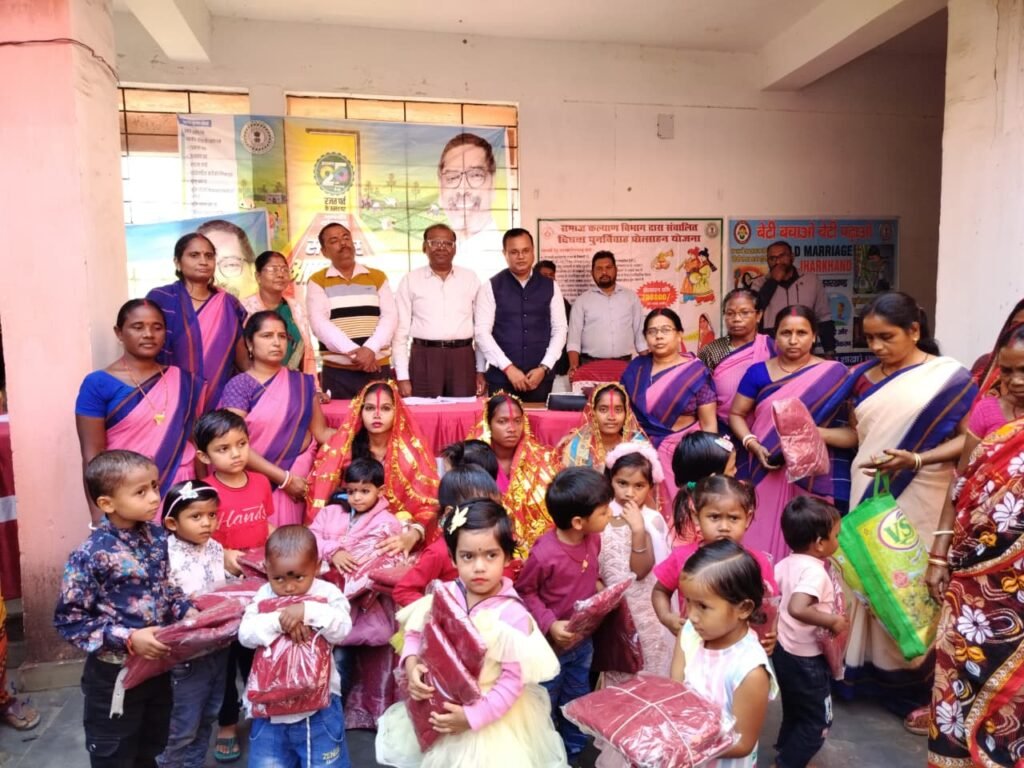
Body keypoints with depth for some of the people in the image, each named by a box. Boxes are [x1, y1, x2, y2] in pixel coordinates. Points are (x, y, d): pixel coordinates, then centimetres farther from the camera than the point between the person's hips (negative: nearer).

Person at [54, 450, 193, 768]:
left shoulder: (157, 536, -5)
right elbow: (69, 620, -19)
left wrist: (187, 611, -9)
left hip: (158, 665, 6)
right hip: (114, 674, -5)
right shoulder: (91, 556, -24)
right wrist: (128, 639, -25)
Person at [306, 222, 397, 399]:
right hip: (336, 372, -1)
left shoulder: (378, 277, 12)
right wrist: (353, 352, -17)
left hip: (378, 369, 2)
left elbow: (390, 317, 1)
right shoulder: (317, 281, 6)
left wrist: (370, 349, -15)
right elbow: (319, 323, -7)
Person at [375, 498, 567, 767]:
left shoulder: (512, 614, -23)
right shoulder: (444, 596, -9)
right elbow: (416, 632, 4)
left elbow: (513, 679, -21)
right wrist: (411, 663, -15)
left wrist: (472, 715, -24)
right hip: (438, 706, 5)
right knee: (405, 746, 18)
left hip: (491, 715, -4)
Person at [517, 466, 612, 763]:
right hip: (550, 644, -6)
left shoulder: (593, 539, -12)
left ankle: (574, 754, 48)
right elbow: (524, 592, -19)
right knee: (545, 707, 19)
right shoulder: (544, 554, -33)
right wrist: (549, 624, -26)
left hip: (583, 640, 6)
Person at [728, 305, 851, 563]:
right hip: (764, 473, 1)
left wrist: (816, 432, -18)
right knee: (762, 540, 3)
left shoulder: (834, 374, 0)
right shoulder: (758, 372, 4)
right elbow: (736, 414, 9)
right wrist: (754, 445, -8)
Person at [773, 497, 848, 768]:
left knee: (794, 712, 27)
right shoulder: (815, 571, -27)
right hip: (806, 660, -8)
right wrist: (833, 621, -30)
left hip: (783, 651, 8)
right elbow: (797, 608, -42)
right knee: (818, 721, 13)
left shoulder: (786, 563, -2)